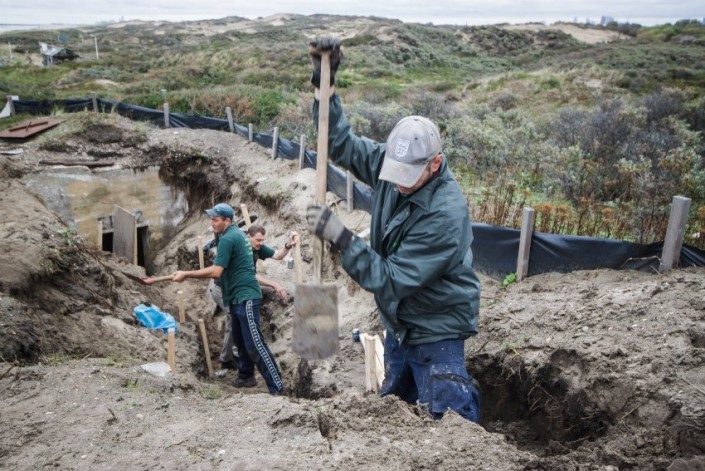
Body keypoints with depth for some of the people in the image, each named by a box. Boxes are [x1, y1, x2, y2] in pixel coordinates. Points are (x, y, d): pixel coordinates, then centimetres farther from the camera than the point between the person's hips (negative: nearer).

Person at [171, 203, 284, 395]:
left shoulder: (228, 238, -16)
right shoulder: (235, 234, 16)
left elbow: (215, 272, -22)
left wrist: (186, 274, -18)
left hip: (245, 297, -11)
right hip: (237, 297, 11)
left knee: (254, 344, -12)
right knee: (240, 340, 18)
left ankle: (277, 388, -10)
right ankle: (246, 376, 32)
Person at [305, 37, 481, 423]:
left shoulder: (446, 214, -31)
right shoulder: (393, 163, -10)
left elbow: (391, 279, -29)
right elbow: (342, 144, 1)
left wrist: (340, 236, -32)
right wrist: (324, 82, -9)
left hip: (436, 331, -7)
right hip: (398, 323, 8)